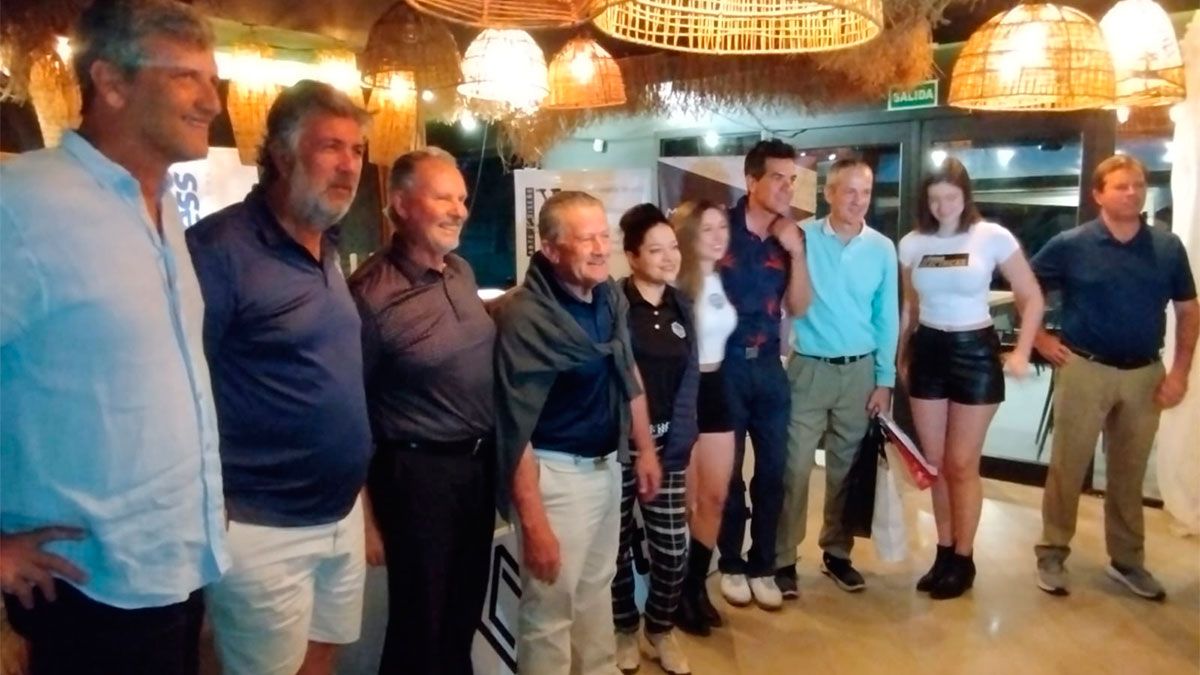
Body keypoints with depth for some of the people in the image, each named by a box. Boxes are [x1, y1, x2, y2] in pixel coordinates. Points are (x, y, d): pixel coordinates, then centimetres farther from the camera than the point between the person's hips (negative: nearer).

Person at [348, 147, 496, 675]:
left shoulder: (463, 273, 4)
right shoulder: (372, 294, -19)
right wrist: (365, 518, -12)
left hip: (480, 462, 7)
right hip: (418, 471, -7)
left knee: (464, 614, 22)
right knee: (419, 628, 11)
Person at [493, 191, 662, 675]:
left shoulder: (611, 296, 1)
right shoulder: (525, 316, -23)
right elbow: (516, 430, -23)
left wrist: (645, 450, 17)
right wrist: (533, 522, -23)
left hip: (607, 463, 8)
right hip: (557, 473, -8)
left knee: (597, 587, 25)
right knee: (551, 606, 5)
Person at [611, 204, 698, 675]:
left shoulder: (681, 307, 8)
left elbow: (688, 381, 5)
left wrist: (677, 444, -5)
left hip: (666, 441, 4)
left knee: (673, 544, 4)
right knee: (617, 541, 9)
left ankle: (661, 628, 28)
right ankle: (624, 629, 31)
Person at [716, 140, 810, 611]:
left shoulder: (790, 236, 5)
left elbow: (798, 307, 1)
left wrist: (797, 253, -11)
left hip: (767, 363, 4)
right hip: (723, 363, -4)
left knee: (772, 468, 9)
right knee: (727, 470, 8)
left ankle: (763, 565, 24)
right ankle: (731, 564, 25)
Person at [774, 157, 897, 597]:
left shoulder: (882, 249, 2)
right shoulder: (802, 239, -6)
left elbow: (887, 319, 5)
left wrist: (885, 381, 4)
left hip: (860, 370, 3)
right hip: (809, 368, -3)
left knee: (846, 467, 13)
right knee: (795, 466, -2)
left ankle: (837, 553, 27)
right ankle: (783, 559, 10)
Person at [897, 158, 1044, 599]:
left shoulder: (993, 237, -8)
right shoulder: (912, 243, 2)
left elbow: (1032, 298, -3)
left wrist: (1021, 352, -12)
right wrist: (901, 358, 10)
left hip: (975, 351, -4)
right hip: (927, 352, 4)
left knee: (961, 464, 0)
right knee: (933, 462, 9)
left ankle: (963, 559, 16)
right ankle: (944, 551, 23)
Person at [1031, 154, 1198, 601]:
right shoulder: (1071, 245, -6)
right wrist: (1040, 338, -3)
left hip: (1145, 374, 3)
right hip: (1085, 370, -3)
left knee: (1129, 472, 14)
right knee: (1067, 467, 3)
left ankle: (1127, 560, 28)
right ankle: (1052, 553, 16)